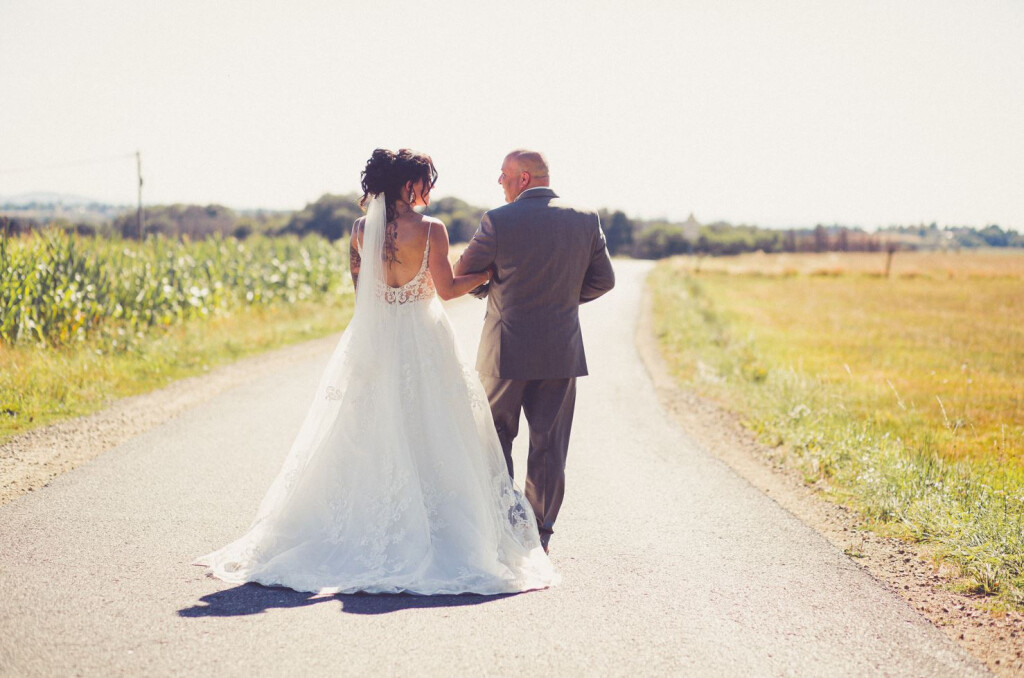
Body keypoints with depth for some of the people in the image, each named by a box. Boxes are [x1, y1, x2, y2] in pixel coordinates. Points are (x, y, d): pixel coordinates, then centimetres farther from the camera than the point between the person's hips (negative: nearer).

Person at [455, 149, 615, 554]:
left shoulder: (499, 221, -11)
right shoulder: (585, 220, 0)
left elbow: (463, 275, -1)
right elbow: (603, 280, 6)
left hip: (507, 352, -3)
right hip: (562, 351, 3)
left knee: (495, 440, 12)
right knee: (549, 445, 9)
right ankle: (540, 533, 11)